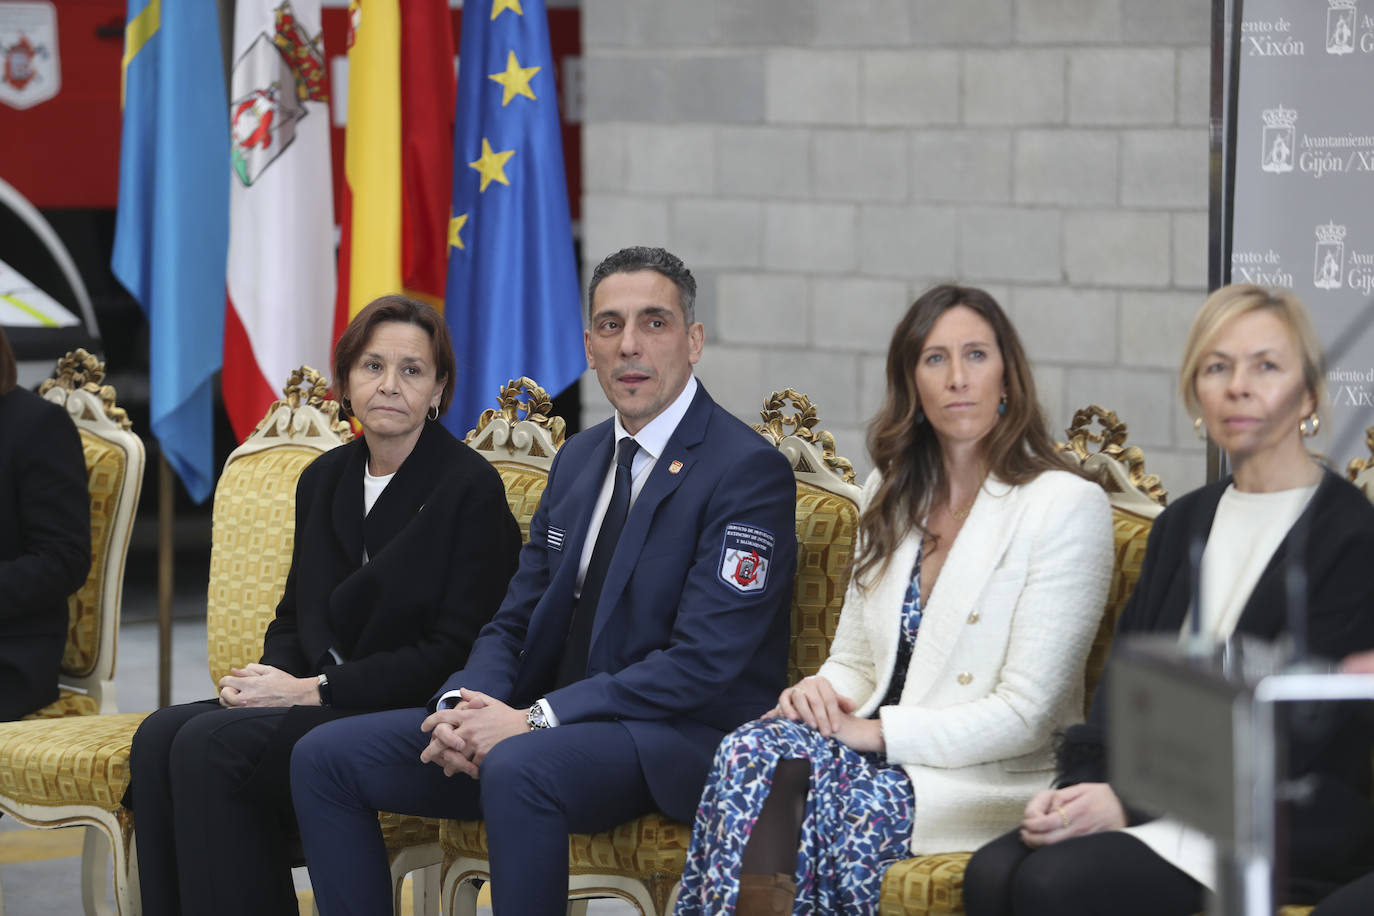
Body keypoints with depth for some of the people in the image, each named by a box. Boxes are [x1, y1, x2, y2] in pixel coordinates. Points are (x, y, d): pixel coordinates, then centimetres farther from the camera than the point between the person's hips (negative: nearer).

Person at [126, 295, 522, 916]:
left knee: (211, 746, -27)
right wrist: (272, 678, -1)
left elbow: (453, 650, -11)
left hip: (409, 715, -7)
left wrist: (315, 690, -14)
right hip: (314, 702, 7)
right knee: (160, 737, -19)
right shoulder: (325, 480, 15)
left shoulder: (470, 487, -6)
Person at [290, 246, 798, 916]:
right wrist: (465, 706, -8)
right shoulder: (578, 459, 16)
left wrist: (533, 719, -22)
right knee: (326, 757, -4)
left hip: (682, 740, -8)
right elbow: (515, 622, 16)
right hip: (550, 724, 8)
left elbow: (703, 664, -18)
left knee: (517, 769, -39)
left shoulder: (749, 471, -10)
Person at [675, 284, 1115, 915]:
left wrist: (875, 731, -16)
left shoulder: (1068, 504, -7)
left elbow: (1025, 715, -11)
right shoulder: (893, 493, 15)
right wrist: (822, 693, -5)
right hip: (881, 753, 5)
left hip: (997, 783, -5)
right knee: (754, 751, -28)